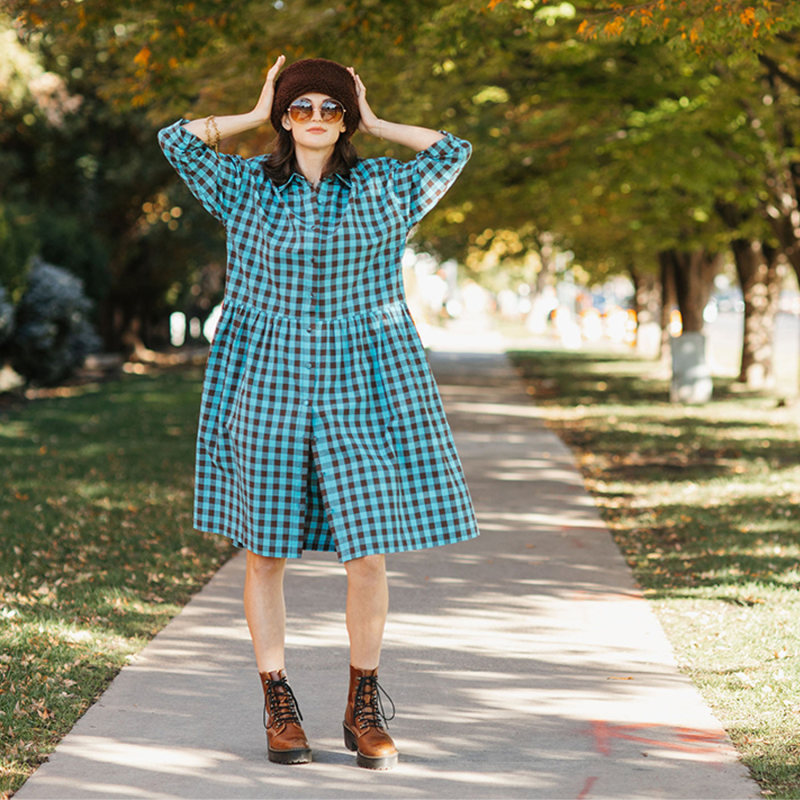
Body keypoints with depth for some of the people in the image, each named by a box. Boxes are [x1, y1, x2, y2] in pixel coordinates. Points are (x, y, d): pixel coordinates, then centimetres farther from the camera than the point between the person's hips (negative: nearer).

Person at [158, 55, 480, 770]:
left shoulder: (382, 188, 8)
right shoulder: (247, 186, 7)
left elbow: (453, 151, 5)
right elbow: (177, 140, 2)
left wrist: (374, 123, 10)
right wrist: (255, 116, 9)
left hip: (362, 386, 0)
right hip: (267, 385, 0)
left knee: (369, 553, -3)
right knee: (264, 551, 3)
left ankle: (364, 708, 13)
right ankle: (279, 708, 16)